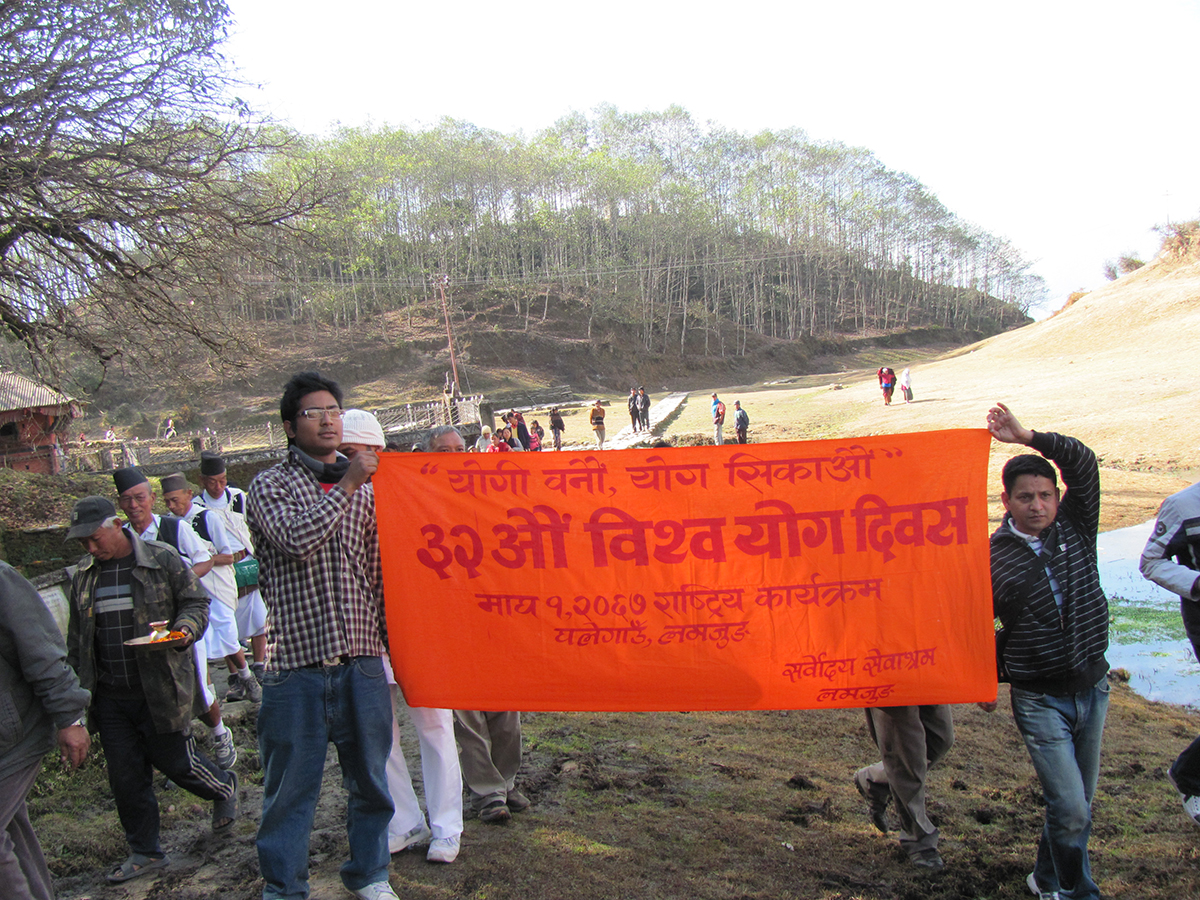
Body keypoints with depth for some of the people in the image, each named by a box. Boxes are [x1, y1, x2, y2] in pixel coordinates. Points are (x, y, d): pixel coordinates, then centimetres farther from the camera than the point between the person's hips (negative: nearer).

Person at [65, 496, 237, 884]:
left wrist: (186, 627, -22)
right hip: (109, 697, 5)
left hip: (160, 689, -5)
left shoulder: (162, 560, -7)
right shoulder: (83, 576, 9)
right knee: (125, 775, 9)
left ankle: (224, 788, 35)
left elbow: (196, 602, -1)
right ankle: (145, 852, 24)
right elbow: (76, 637, 18)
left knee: (175, 761, 4)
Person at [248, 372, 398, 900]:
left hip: (362, 661, 4)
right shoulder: (270, 486, 1)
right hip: (296, 663, -3)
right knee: (291, 786, 6)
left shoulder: (363, 489, 13)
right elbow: (296, 538, -19)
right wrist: (346, 484, -12)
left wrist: (393, 638, 14)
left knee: (370, 777, 14)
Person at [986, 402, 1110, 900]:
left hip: (1093, 687, 4)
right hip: (1040, 699, -4)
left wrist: (1028, 437, -21)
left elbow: (1083, 464, -14)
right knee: (1070, 808, -8)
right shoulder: (993, 557, -9)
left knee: (1079, 803, 15)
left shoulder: (1075, 530, -1)